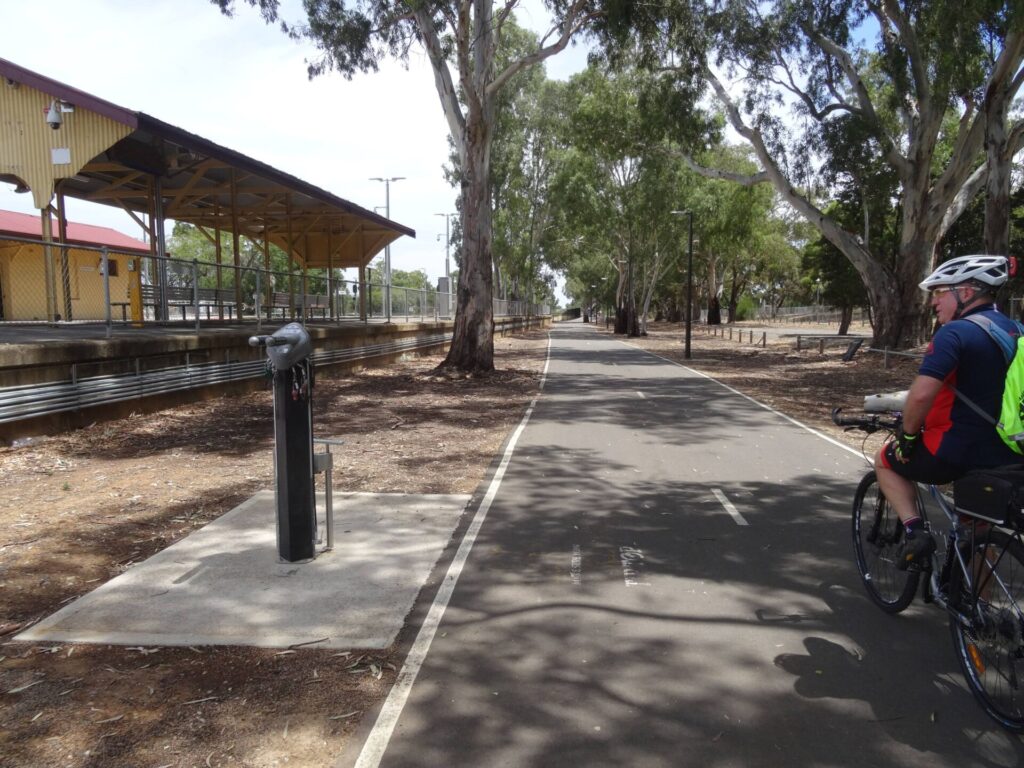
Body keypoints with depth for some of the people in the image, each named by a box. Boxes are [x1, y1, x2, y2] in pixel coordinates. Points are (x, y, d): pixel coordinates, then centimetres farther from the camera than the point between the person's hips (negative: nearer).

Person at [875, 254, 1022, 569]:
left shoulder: (955, 333, -17)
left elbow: (921, 394, -28)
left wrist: (907, 436, -11)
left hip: (957, 452, -7)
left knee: (886, 460, 18)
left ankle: (914, 531, 3)